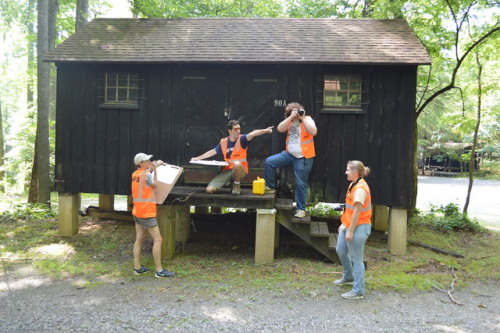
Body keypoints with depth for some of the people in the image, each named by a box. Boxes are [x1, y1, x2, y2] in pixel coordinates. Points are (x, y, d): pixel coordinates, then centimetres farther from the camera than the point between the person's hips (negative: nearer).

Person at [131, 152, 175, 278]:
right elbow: (155, 185, 0)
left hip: (137, 212, 9)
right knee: (158, 240, -4)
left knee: (139, 239, 13)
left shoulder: (135, 174, 6)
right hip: (147, 213, -9)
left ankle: (137, 268, 17)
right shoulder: (147, 175, -17)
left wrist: (152, 167, 15)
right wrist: (155, 170, 4)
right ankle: (159, 270, -2)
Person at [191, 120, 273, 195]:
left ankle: (236, 186, -11)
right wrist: (198, 158, 19)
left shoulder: (242, 139, -8)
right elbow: (213, 152, 17)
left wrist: (265, 130, -46)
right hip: (227, 170, 3)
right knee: (209, 189, -12)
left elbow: (252, 134, -29)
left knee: (237, 163, -41)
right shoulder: (223, 142, 3)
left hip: (240, 170, -3)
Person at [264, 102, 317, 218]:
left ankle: (301, 209, 13)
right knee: (269, 161, -8)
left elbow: (314, 131, -23)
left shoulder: (307, 119, -5)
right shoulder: (289, 121, 8)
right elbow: (280, 128, -10)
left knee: (301, 184, 1)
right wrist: (291, 117, -16)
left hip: (303, 157, -5)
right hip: (289, 154, 5)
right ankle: (270, 187, 9)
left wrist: (303, 118, -19)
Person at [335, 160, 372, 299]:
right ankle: (348, 277, 42)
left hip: (358, 227, -10)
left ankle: (358, 291, 9)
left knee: (356, 259, -2)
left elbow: (357, 211, -22)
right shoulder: (353, 185, 10)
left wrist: (350, 231, -21)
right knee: (341, 250, 22)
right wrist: (344, 224, 19)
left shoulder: (360, 189, -21)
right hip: (348, 225, 10)